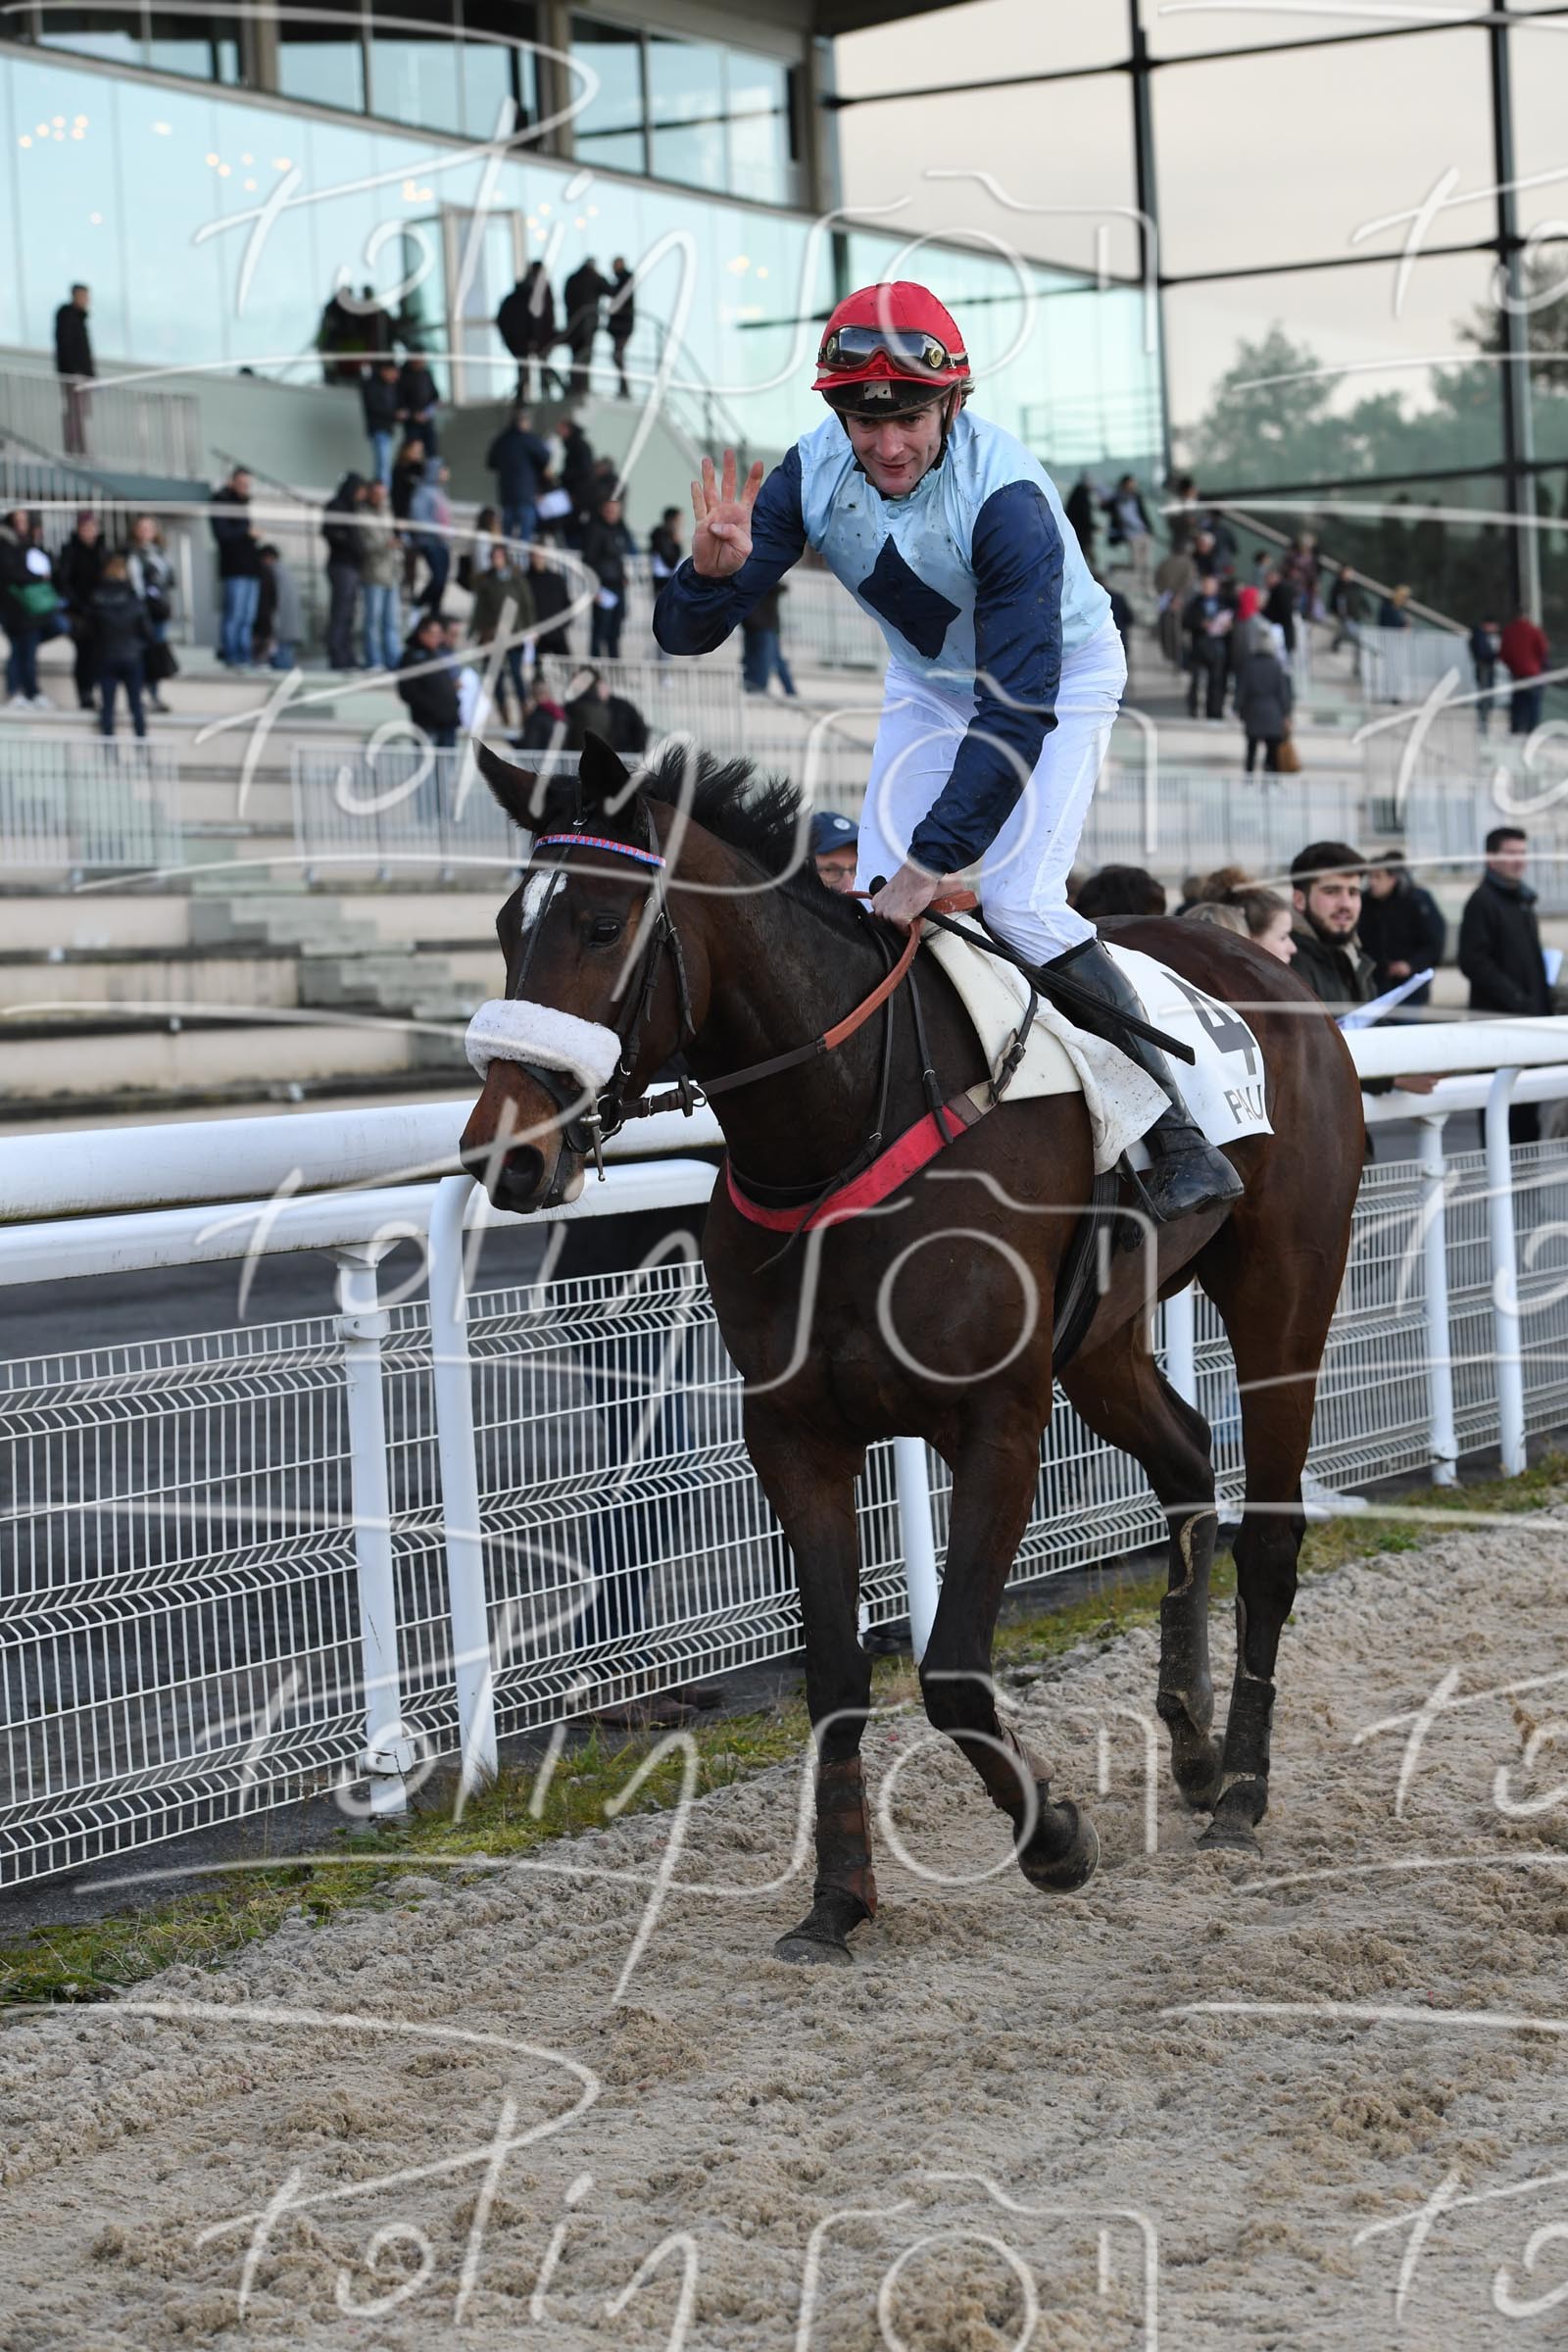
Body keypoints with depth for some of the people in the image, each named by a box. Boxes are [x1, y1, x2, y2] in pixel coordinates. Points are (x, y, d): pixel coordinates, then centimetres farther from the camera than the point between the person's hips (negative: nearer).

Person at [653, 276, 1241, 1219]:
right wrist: (714, 571, -44)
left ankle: (1179, 1133, -16)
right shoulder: (812, 473, -22)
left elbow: (1018, 705, -40)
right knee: (876, 907, -5)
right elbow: (685, 634, -20)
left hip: (1060, 675, -5)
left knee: (1016, 903, -22)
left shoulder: (1005, 495, -37)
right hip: (930, 681, 5)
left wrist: (934, 857, -45)